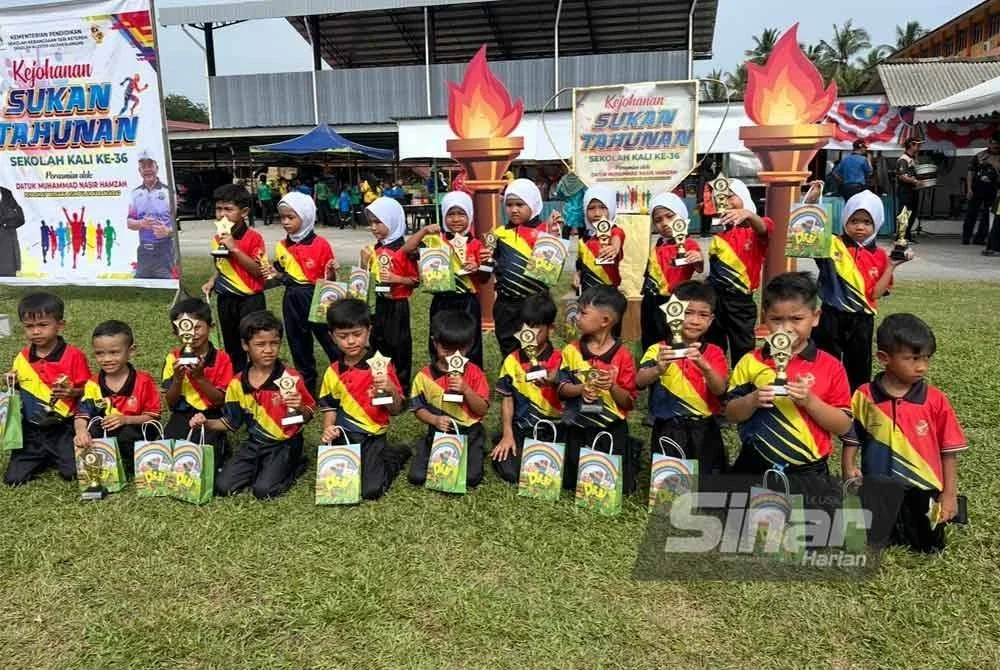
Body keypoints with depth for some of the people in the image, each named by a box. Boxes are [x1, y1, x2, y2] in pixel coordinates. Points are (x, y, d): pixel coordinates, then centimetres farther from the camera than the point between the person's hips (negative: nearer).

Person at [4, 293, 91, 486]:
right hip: (31, 431, 4)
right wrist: (12, 385, -3)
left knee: (73, 473, -13)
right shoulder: (21, 358, 4)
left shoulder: (74, 356, -11)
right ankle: (46, 459, 26)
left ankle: (59, 456, 20)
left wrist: (73, 392, -25)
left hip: (64, 429, -4)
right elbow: (20, 392, 17)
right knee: (13, 479, -1)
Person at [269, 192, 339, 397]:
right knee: (299, 348, 14)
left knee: (331, 343, -1)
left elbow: (329, 280, -7)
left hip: (316, 298, -5)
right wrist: (272, 273, -4)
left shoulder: (320, 244, -11)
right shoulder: (281, 247, 5)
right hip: (292, 301, 6)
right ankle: (307, 390, 26)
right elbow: (282, 275, 15)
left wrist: (331, 271, -27)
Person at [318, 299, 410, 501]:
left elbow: (395, 410, -8)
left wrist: (391, 390, -28)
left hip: (371, 437, -4)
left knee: (371, 490, -19)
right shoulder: (332, 372, 3)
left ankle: (393, 456, 13)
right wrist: (328, 429, -7)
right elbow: (330, 407, 13)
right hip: (342, 436, 5)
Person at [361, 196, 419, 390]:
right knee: (378, 343, 14)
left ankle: (402, 384, 16)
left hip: (397, 305, -6)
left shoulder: (404, 251, -12)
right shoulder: (373, 250, 7)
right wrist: (364, 262, -3)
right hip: (376, 304, 6)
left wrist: (395, 278, -22)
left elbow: (415, 280, -10)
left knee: (399, 344, 3)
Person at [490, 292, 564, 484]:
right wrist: (507, 435, -2)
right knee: (510, 471, -17)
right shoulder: (512, 361, 4)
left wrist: (554, 381, -42)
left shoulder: (559, 360, -6)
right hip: (521, 428, 2)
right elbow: (507, 399, 7)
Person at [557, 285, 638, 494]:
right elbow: (562, 388, -2)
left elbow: (629, 402, -8)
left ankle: (630, 457, 31)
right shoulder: (571, 350, -1)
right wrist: (581, 388, -21)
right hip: (578, 428, 3)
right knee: (571, 483, 10)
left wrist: (613, 387, -26)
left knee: (617, 487, 5)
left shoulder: (622, 356, -9)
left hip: (612, 429, -3)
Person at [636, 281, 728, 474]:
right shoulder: (658, 349, -2)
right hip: (668, 431, -1)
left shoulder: (714, 353, 4)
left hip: (704, 431, 2)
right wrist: (659, 369, -38)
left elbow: (719, 389, -11)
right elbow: (640, 382, -17)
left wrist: (703, 365, -30)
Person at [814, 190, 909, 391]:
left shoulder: (879, 256, 4)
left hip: (862, 321, 3)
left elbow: (875, 293, -2)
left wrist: (891, 266, -9)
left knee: (859, 370, 14)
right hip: (832, 318, -2)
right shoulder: (832, 245, -3)